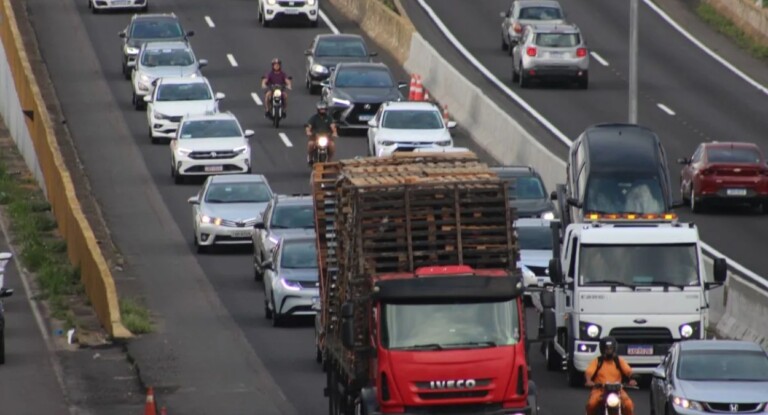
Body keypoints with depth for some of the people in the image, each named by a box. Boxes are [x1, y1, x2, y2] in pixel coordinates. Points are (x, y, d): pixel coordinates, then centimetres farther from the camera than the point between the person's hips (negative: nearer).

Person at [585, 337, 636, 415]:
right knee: (592, 404, -30)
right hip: (599, 389, -1)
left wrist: (631, 380, -28)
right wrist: (589, 381, -30)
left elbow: (628, 371, -6)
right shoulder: (597, 361, 6)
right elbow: (588, 372, -7)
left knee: (629, 405, -24)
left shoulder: (619, 361, 8)